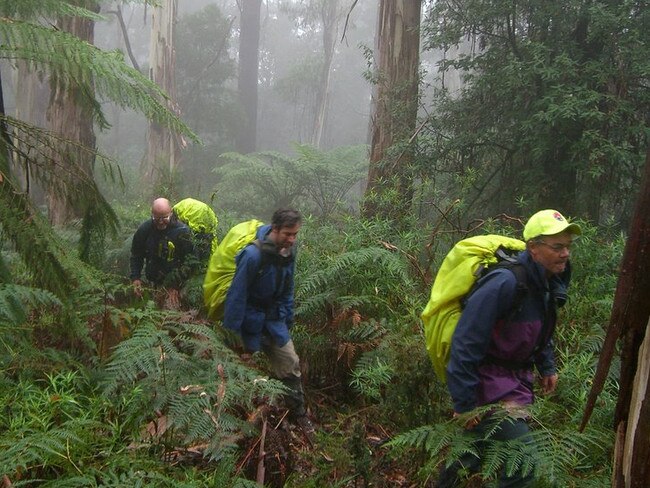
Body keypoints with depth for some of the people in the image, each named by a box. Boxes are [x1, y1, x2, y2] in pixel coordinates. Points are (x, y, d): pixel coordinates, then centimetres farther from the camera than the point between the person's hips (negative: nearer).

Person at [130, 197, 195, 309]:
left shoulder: (182, 231, -13)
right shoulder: (144, 229, -2)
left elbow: (189, 260, -11)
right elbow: (136, 256, 11)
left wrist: (175, 282, -17)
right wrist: (135, 278, 1)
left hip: (175, 284, -3)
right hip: (152, 282, 3)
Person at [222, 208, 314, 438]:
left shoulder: (288, 251, -5)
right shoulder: (253, 254, -28)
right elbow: (237, 294, -22)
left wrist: (288, 319, 10)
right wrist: (232, 332, -19)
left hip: (274, 317, 6)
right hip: (251, 319, -6)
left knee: (290, 363, 5)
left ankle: (298, 413, 19)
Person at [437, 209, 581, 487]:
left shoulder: (549, 281, 1)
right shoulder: (504, 284, -28)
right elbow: (466, 343, -28)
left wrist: (547, 367, 15)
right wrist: (466, 403, -24)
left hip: (515, 377, 9)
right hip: (489, 379, -9)